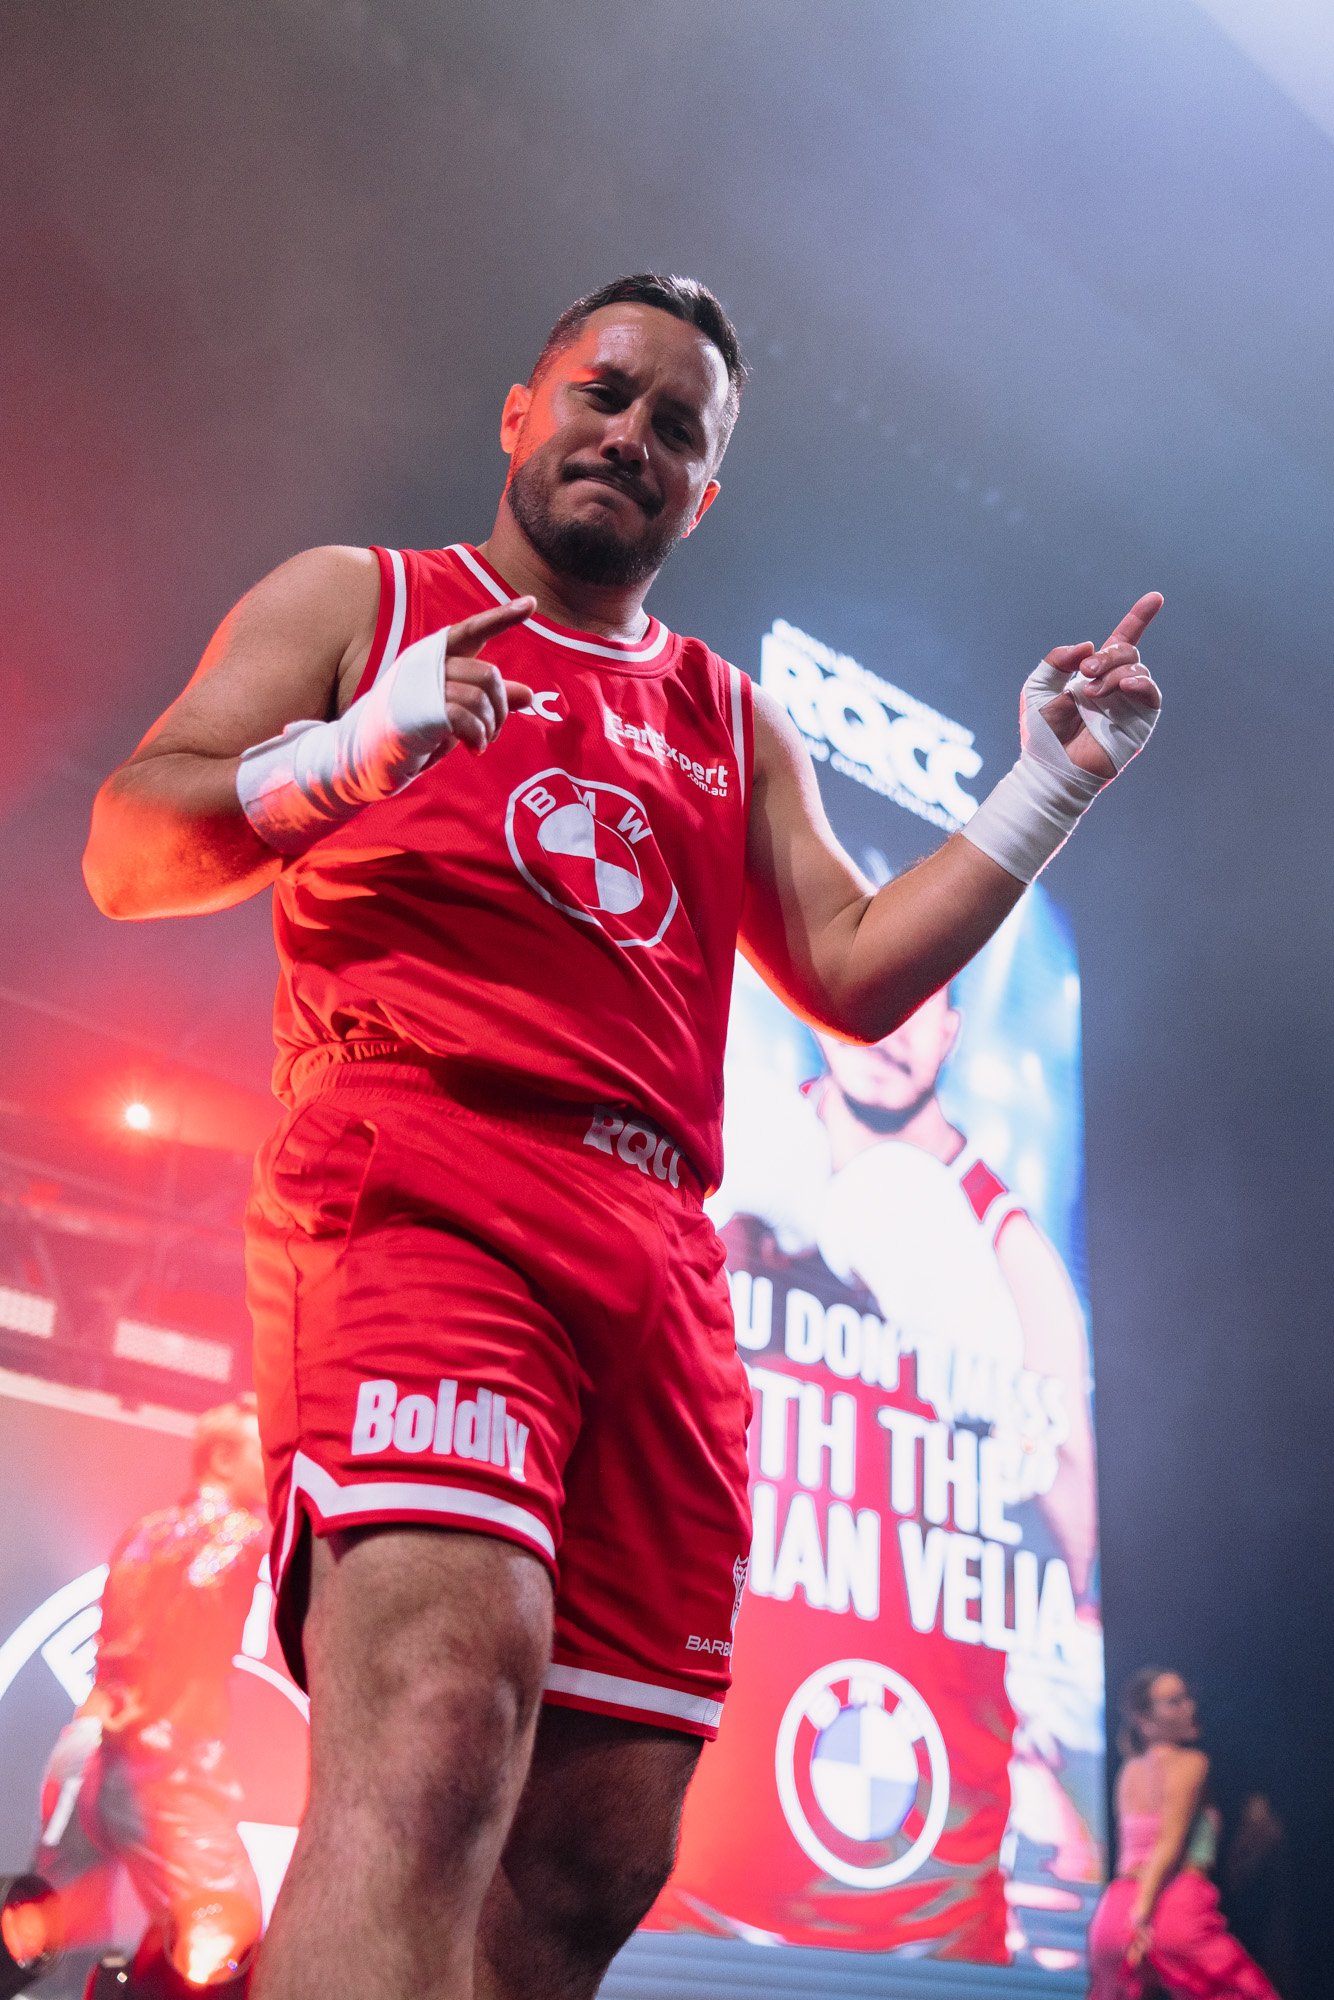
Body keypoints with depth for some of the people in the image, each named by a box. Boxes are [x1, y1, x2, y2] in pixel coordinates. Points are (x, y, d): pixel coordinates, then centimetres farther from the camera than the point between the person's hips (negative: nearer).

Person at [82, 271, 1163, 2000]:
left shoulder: (733, 725, 29)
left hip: (660, 1257, 5)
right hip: (417, 1188, -5)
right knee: (441, 1715, -30)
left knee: (597, 1862, -1)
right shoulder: (356, 599, 18)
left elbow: (859, 972, 20)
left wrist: (1051, 787, 11)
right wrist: (340, 757, -10)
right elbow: (124, 852, 8)